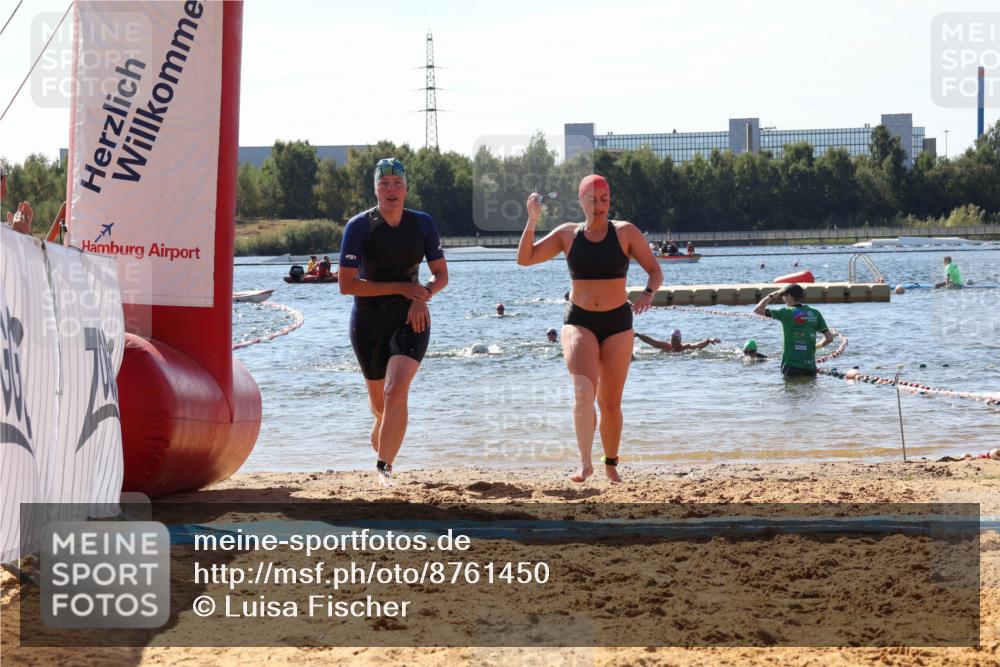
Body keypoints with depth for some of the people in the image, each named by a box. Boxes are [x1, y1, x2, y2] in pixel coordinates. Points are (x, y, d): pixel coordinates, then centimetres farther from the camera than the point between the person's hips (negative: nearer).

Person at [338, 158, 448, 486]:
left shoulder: (422, 223, -2)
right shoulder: (359, 226, -11)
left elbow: (441, 275, 6)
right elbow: (346, 284, -15)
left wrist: (422, 296, -15)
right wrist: (401, 288, -20)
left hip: (410, 318, 0)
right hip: (369, 321, 0)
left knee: (396, 391, -22)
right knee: (380, 402, 13)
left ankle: (384, 467, -17)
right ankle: (380, 434, 49)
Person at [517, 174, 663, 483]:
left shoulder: (625, 232, -2)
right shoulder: (568, 234, 3)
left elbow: (655, 270, -1)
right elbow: (525, 259, 0)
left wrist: (648, 293, -21)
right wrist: (532, 222, -12)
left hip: (617, 323, 0)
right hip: (579, 322, 0)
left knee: (610, 402, 7)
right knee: (584, 391, -23)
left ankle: (611, 464, 26)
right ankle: (586, 463, -24)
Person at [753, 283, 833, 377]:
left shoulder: (787, 313, -6)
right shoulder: (815, 313, 6)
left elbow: (757, 310, -1)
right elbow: (829, 338, 7)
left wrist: (771, 296, 10)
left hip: (791, 366, -4)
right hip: (810, 366, 4)